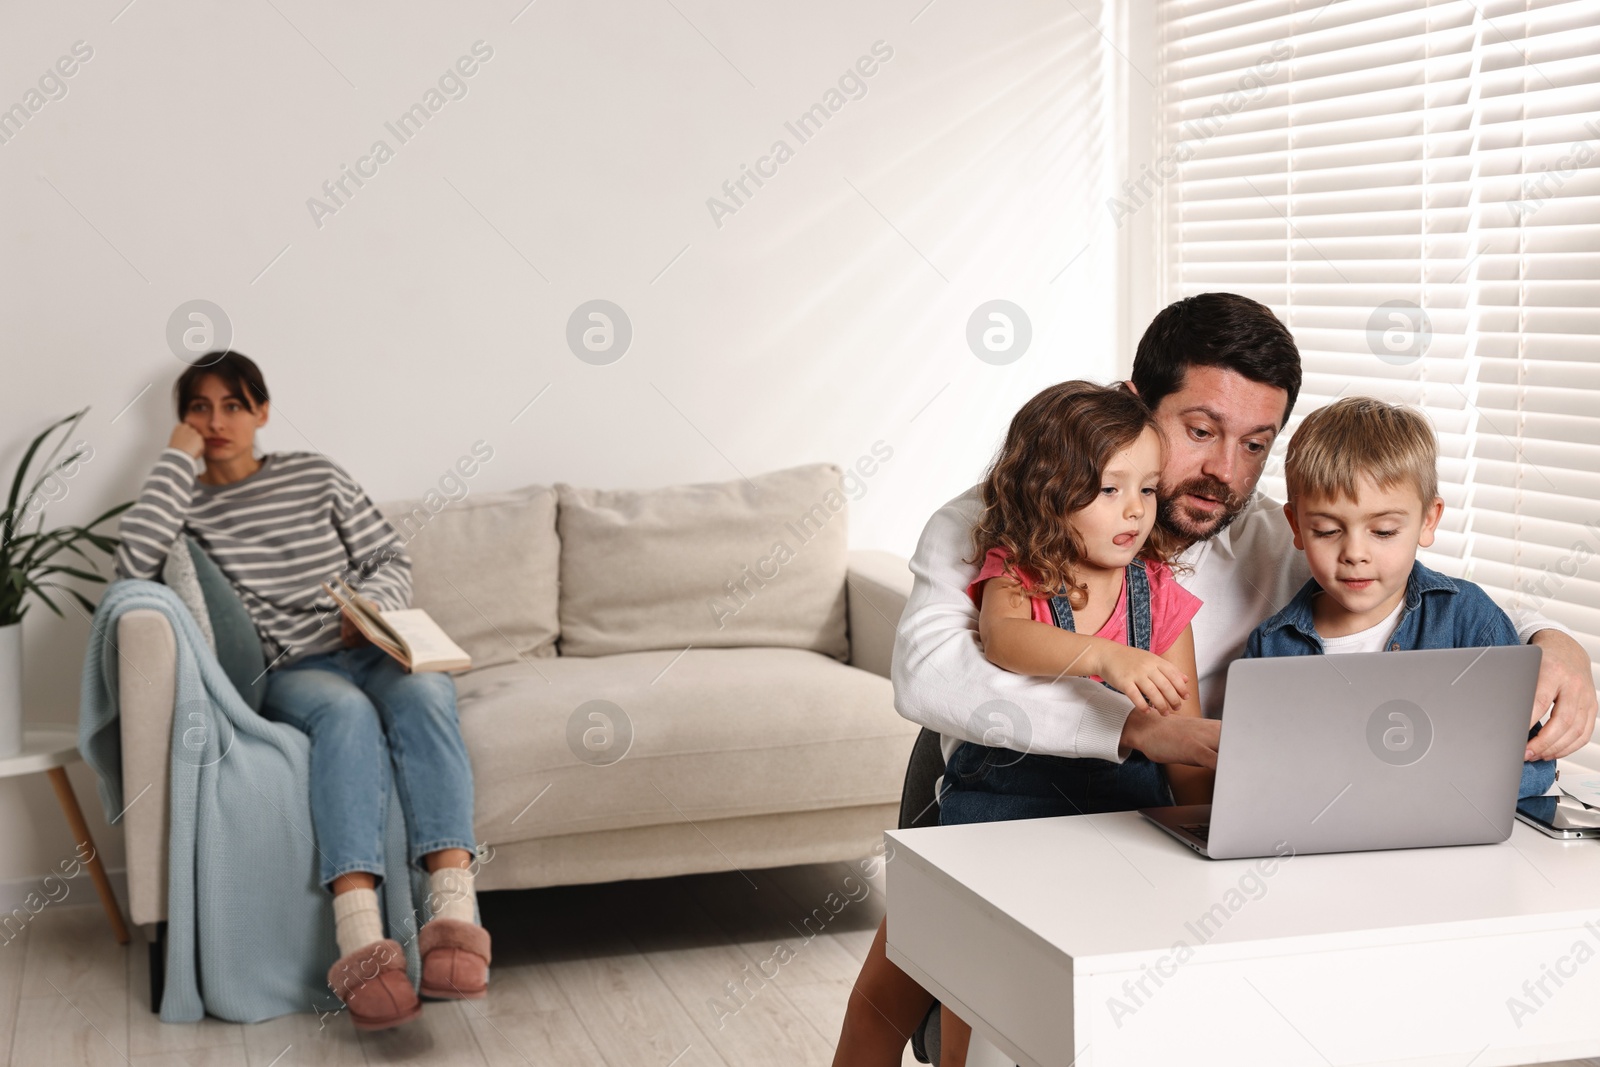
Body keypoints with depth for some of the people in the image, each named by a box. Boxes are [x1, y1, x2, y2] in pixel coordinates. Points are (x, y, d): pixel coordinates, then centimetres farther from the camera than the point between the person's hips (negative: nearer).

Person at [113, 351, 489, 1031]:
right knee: (347, 710, -39)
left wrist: (373, 605, -8)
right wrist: (178, 460, -4)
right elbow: (134, 564, -11)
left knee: (424, 693, -35)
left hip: (367, 651, 2)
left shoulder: (316, 475, 17)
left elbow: (392, 559, 15)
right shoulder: (186, 503, 11)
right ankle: (361, 944, -57)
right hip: (286, 672, -2)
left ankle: (455, 915, -52)